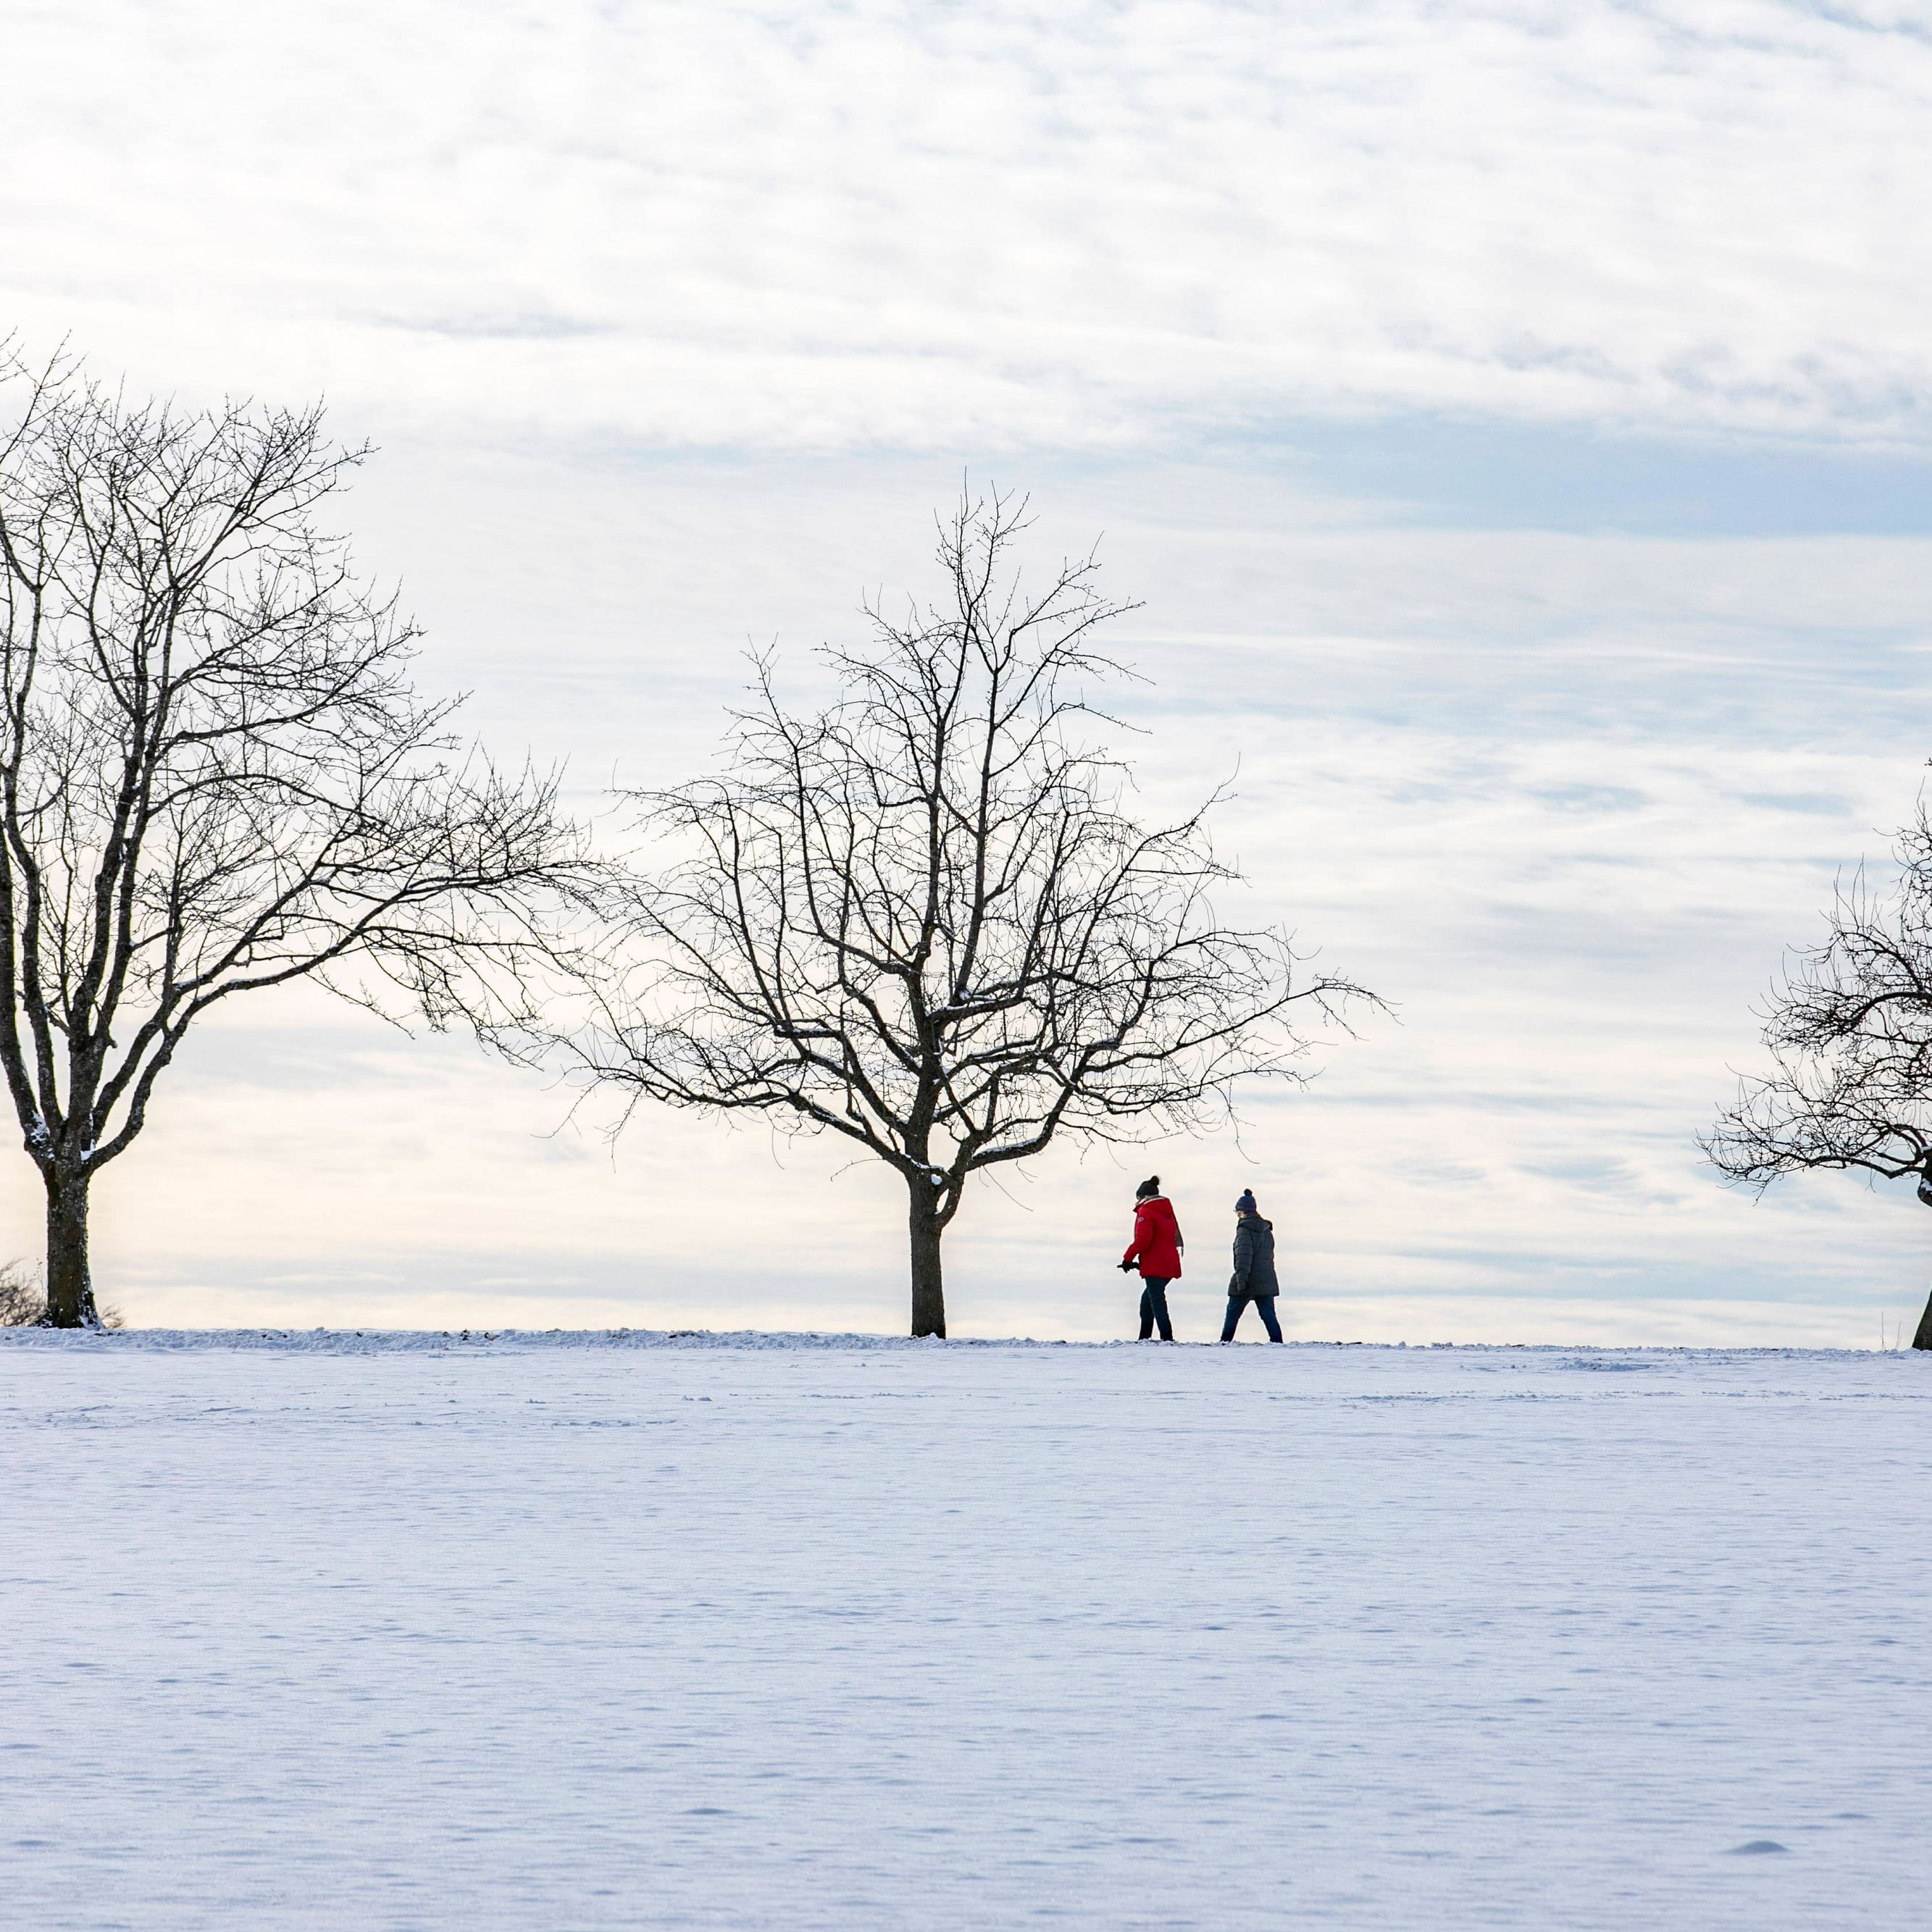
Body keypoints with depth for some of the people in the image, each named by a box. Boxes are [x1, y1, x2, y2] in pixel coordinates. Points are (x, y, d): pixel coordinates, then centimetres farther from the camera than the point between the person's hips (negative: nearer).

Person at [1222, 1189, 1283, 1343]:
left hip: (1247, 1283, -6)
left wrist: (1241, 1278, -23)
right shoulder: (1266, 1230, 14)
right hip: (1266, 1282, 6)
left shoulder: (1245, 1229, -11)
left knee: (1232, 1313, 8)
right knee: (1268, 1315, 3)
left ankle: (1225, 1342, 12)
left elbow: (1243, 1255, -20)